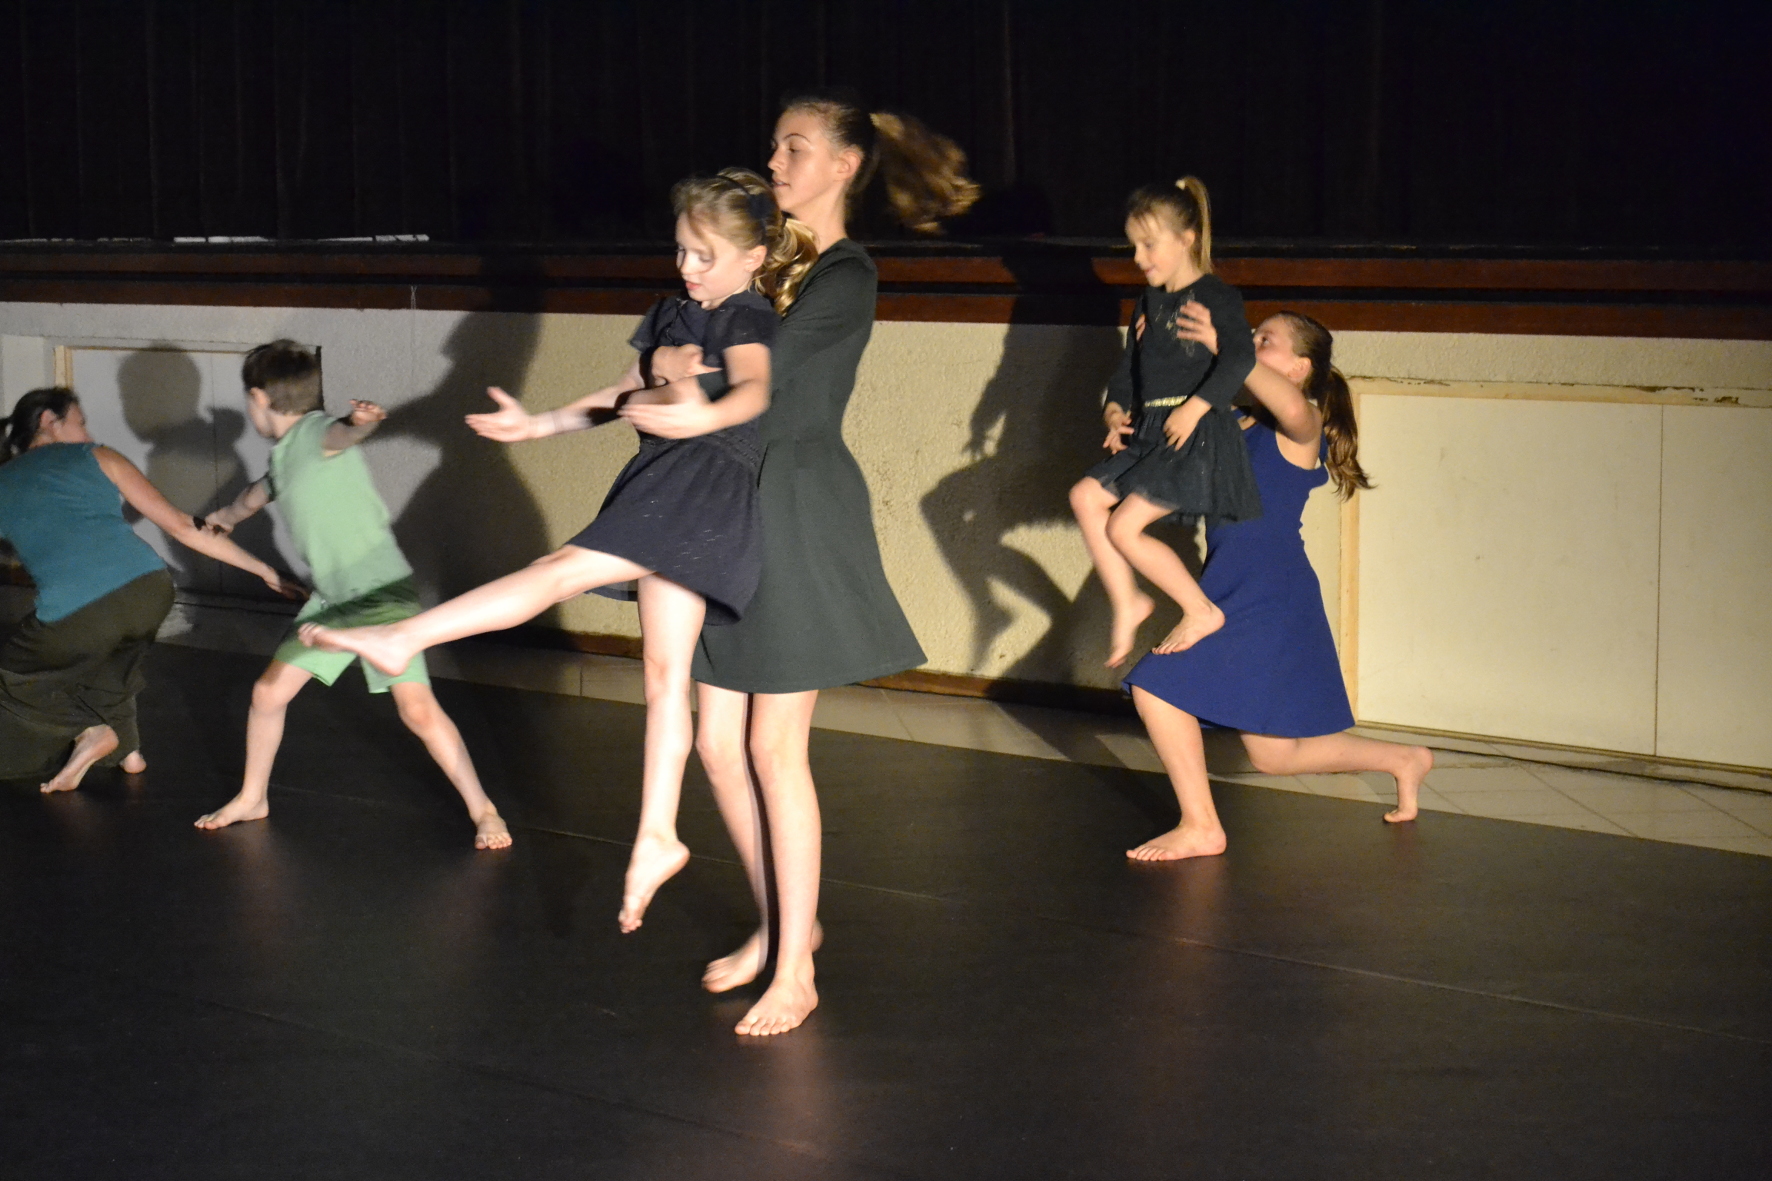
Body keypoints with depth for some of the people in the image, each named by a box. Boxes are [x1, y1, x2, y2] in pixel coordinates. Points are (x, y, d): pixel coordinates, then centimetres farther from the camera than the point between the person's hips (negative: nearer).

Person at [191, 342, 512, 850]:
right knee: (268, 692, 9)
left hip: (384, 592, -9)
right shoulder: (285, 454, 11)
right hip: (332, 598, 9)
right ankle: (252, 799, 29)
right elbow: (262, 490, 35)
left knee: (418, 709, -17)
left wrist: (361, 421, -65)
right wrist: (227, 515, 56)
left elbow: (341, 433, -40)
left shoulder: (316, 433, -15)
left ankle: (483, 811, -6)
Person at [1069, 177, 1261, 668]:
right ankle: (1126, 602, 3)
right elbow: (1129, 369, 24)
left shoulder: (1215, 296, -7)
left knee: (1123, 527, -16)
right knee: (1086, 497, -5)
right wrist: (1115, 409, 5)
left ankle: (1201, 610, -5)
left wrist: (1195, 407, -27)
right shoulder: (1147, 304, 18)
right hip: (1148, 434, 8)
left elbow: (1240, 357, -21)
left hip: (1196, 438, -8)